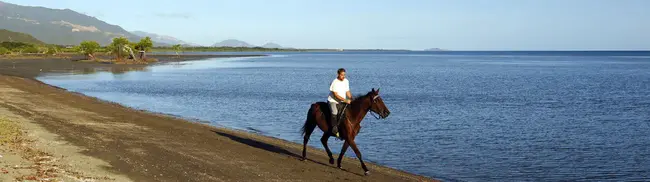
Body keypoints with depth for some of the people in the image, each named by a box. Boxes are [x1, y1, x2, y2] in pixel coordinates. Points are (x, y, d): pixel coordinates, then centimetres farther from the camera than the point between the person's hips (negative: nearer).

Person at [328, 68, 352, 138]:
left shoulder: (346, 81, 6)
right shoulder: (335, 82, -16)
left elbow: (347, 92, 12)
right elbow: (336, 95, -19)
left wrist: (351, 100, -4)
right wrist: (345, 100, -24)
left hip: (342, 102, 7)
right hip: (333, 101, -7)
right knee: (335, 112, -32)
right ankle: (335, 130, -25)